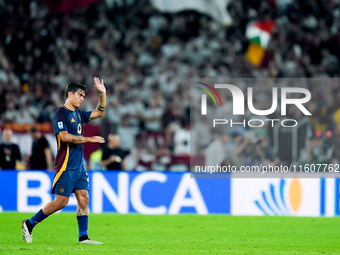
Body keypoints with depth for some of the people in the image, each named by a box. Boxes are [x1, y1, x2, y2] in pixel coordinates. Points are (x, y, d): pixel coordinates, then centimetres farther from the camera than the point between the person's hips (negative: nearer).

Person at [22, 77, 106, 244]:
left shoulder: (78, 114, 16)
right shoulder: (60, 113, -9)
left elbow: (99, 113, 27)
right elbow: (65, 136, -21)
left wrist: (103, 94, 13)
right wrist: (89, 139, -18)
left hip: (79, 165, 8)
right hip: (66, 166, -8)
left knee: (83, 199, 1)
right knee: (61, 201, -7)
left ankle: (83, 237, 2)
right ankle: (29, 224, 6)